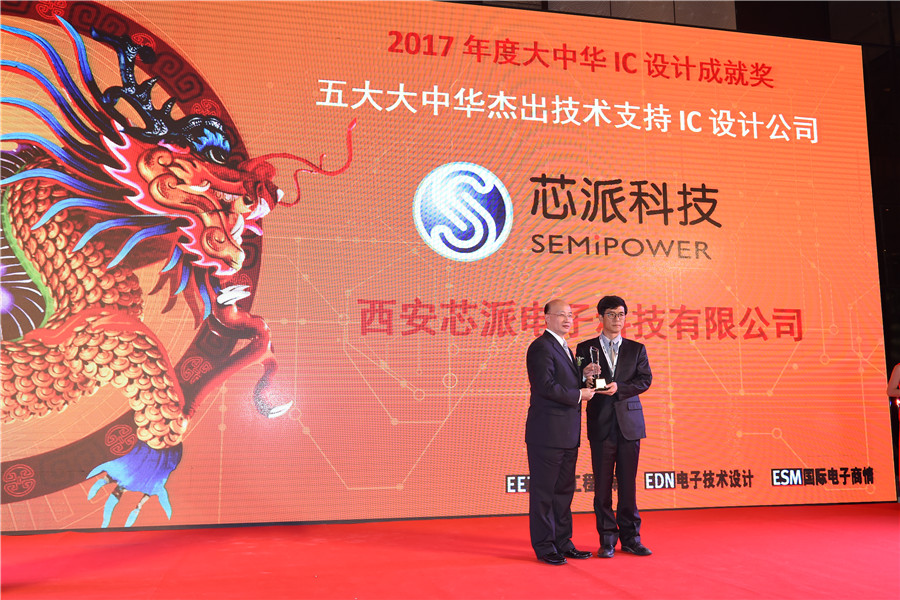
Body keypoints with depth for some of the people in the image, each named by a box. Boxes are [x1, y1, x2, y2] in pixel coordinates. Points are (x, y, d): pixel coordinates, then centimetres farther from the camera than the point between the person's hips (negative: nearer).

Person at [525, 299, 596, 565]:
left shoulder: (565, 349, 20)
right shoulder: (541, 347, -11)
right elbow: (546, 386, -20)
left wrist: (584, 377, 2)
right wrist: (579, 394, -11)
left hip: (567, 433, 10)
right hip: (547, 432, -9)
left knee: (564, 490, 14)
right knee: (544, 491, 0)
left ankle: (562, 543, 23)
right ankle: (544, 546, 8)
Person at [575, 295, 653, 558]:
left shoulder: (636, 349, 10)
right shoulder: (585, 348, 6)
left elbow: (645, 380, 0)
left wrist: (619, 388, -15)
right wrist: (586, 378, -20)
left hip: (629, 422, 1)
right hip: (601, 423, -1)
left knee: (628, 483, 5)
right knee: (603, 485, 2)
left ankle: (630, 538, 15)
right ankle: (607, 540, 10)